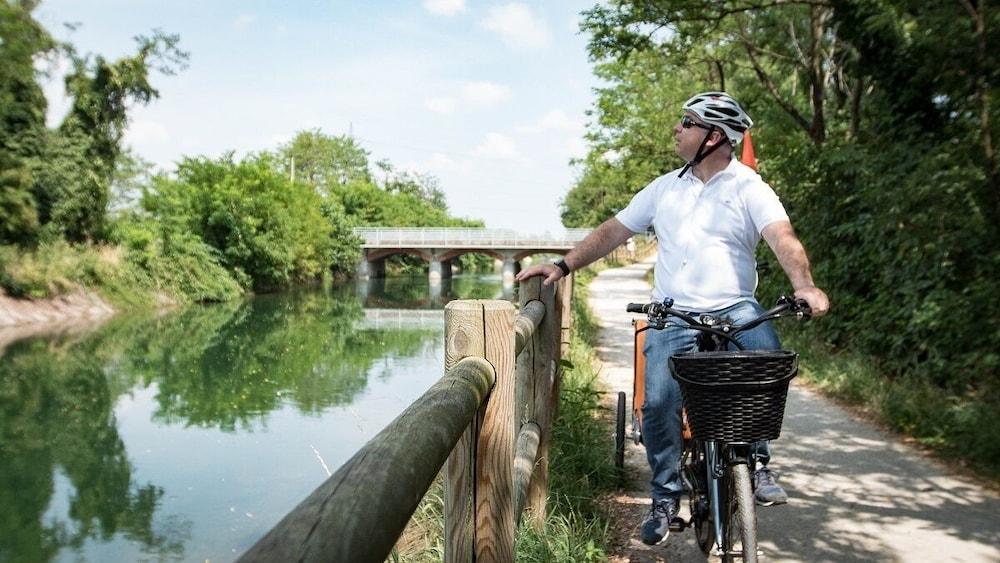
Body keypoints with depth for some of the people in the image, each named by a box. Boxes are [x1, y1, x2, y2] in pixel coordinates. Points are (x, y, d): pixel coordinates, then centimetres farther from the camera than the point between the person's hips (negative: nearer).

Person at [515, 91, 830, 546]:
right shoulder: (665, 188, 13)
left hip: (734, 311, -2)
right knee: (659, 403, -15)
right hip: (673, 317, 2)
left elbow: (782, 237, -13)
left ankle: (757, 463, -7)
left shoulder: (748, 187, 2)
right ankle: (665, 496, 6)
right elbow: (613, 231, 14)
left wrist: (804, 286, -33)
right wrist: (562, 266, 4)